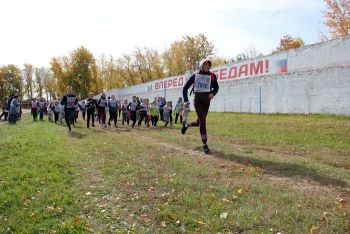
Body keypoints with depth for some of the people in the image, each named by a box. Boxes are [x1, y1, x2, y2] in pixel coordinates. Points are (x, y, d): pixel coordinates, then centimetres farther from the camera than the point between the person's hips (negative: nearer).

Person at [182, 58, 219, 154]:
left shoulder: (212, 76, 4)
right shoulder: (195, 76, 0)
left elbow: (216, 87, 15)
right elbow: (185, 88, 4)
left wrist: (213, 93, -8)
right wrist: (186, 100, -6)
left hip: (207, 100, 4)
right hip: (198, 100, -3)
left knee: (199, 122, 10)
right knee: (202, 121, -12)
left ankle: (186, 124, 43)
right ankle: (204, 145, -3)